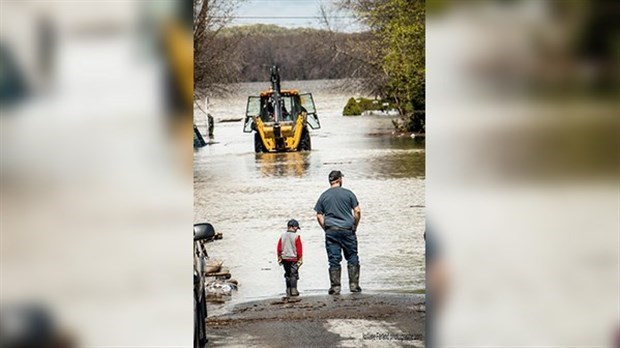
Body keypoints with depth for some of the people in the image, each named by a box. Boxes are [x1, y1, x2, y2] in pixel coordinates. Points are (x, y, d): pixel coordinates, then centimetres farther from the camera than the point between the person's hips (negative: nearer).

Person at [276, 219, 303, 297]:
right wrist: (300, 259, -1)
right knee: (293, 274, 0)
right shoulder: (296, 236, -10)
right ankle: (293, 290, -7)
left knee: (287, 275, 12)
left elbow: (279, 248, 7)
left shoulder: (282, 236, 3)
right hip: (293, 258, -4)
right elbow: (299, 249, -9)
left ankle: (288, 291, 12)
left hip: (284, 258, 4)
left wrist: (279, 258, 17)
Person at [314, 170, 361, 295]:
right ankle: (354, 285, 6)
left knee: (334, 260, 2)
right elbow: (357, 211, -4)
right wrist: (355, 226, 7)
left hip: (331, 231, 1)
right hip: (347, 230, -1)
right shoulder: (348, 193, 0)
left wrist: (326, 229, 9)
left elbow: (319, 216, 3)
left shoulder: (324, 196, 5)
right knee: (352, 258, 9)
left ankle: (335, 287, 0)